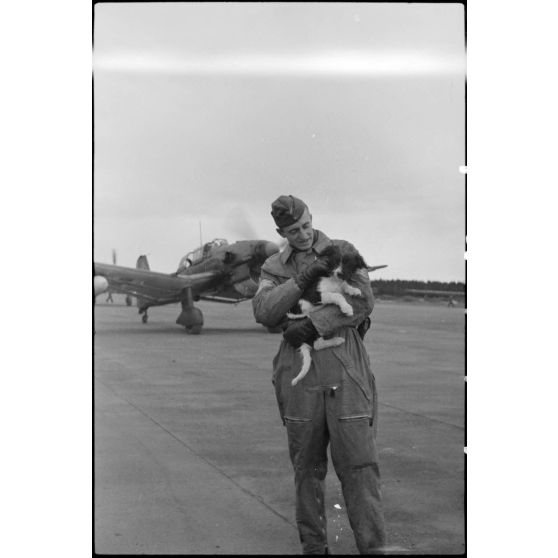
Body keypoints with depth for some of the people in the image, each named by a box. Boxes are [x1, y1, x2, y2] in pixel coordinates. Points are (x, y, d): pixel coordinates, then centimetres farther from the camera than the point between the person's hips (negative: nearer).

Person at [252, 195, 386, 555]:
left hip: (346, 372, -2)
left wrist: (313, 324, -19)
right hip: (300, 373, 2)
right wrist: (304, 278, -21)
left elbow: (363, 301, -11)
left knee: (358, 463, -5)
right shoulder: (274, 268, 10)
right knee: (308, 465, 8)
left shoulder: (343, 252, 3)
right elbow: (264, 313, -9)